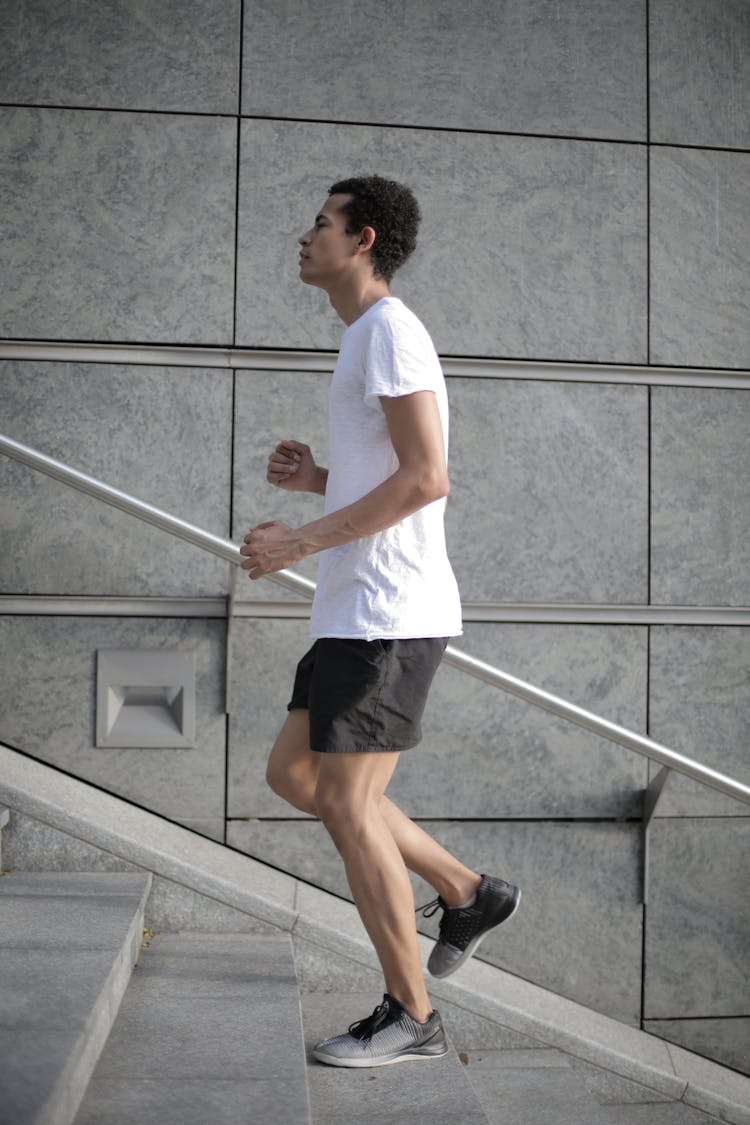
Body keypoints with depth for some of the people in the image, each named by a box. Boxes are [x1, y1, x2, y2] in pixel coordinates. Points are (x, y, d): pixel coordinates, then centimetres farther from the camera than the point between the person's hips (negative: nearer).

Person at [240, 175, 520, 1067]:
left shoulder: (390, 331, -10)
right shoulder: (369, 341, 22)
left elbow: (427, 479, -20)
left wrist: (304, 540, -17)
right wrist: (315, 479, 11)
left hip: (386, 613, -10)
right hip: (361, 614, 10)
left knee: (346, 804, -5)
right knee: (292, 774, 14)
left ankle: (410, 1015, 9)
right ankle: (468, 893, 20)